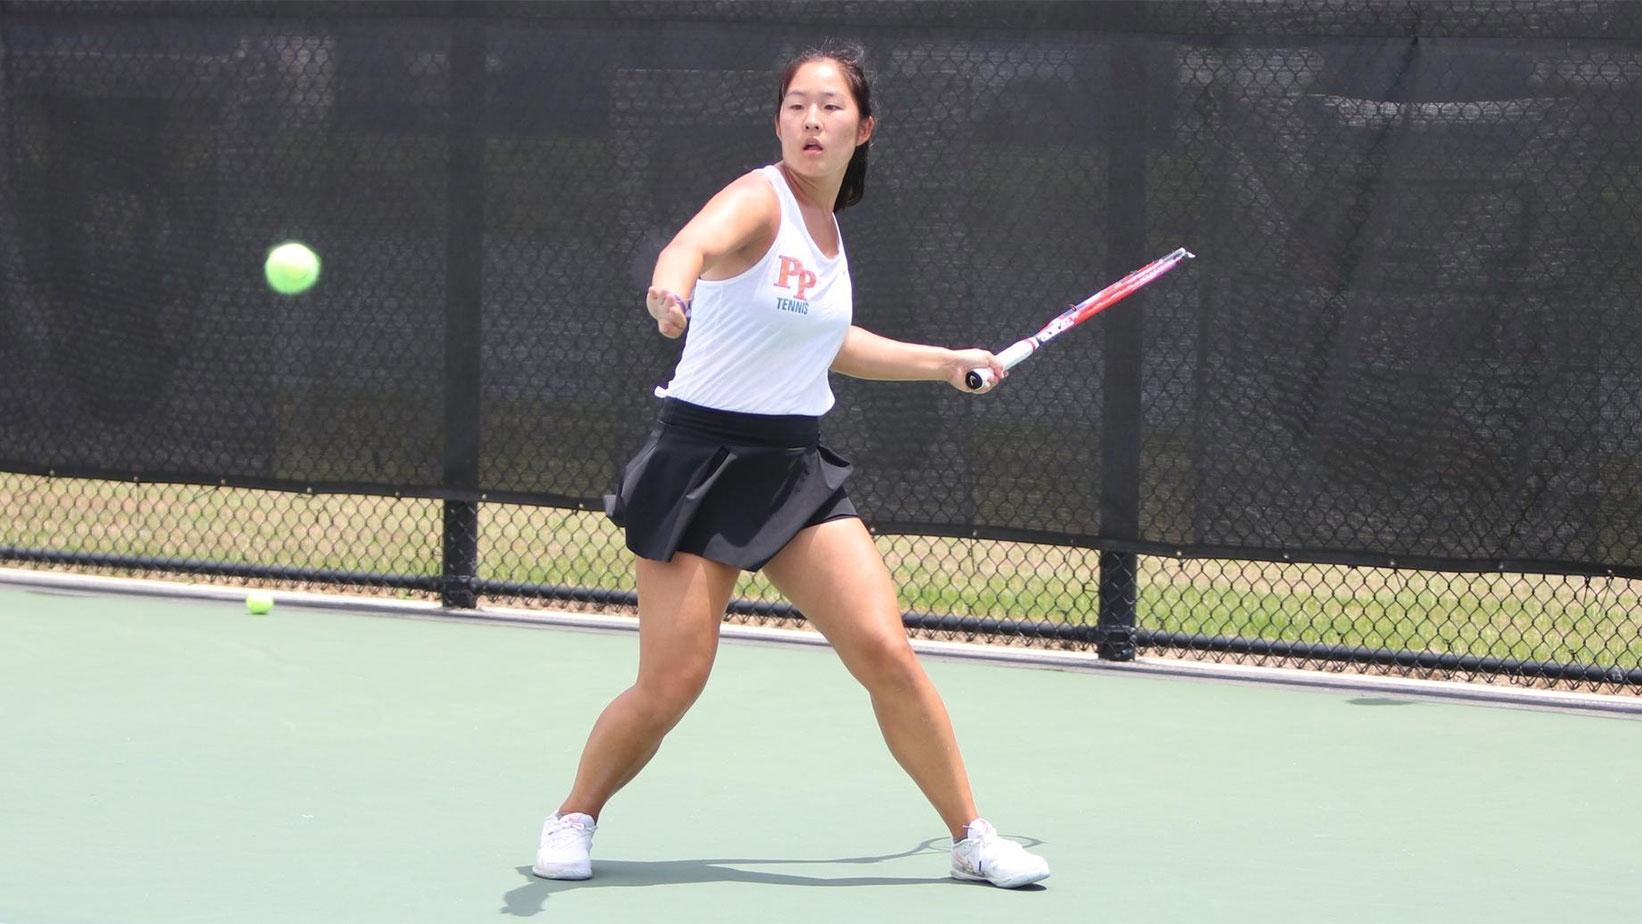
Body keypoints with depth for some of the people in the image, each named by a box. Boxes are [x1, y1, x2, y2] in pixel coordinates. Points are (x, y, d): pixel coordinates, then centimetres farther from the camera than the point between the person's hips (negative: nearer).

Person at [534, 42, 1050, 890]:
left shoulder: (827, 226, 10)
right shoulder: (758, 201, -12)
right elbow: (696, 241, -38)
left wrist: (942, 362, 34)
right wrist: (671, 283, -61)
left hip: (796, 470, 6)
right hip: (701, 462, -6)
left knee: (885, 653, -7)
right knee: (669, 685, -7)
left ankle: (971, 837, 6)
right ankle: (574, 819, 19)